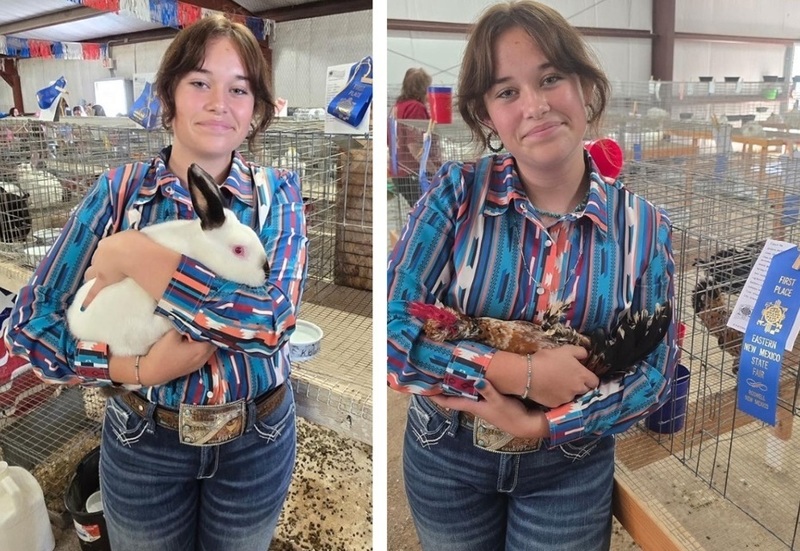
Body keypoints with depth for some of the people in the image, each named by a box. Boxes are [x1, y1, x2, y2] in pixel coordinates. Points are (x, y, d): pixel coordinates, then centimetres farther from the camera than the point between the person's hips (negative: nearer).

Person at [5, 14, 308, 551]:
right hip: (143, 442, 0)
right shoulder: (119, 191, -9)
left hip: (256, 441, 0)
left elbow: (272, 320, -26)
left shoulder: (277, 194, -10)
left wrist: (134, 256, -27)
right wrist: (139, 369, -23)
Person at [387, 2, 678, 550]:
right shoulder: (456, 192, -15)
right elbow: (391, 332, -19)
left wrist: (541, 424, -19)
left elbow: (656, 368, -7)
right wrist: (522, 373, -25)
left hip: (570, 473, 0)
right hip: (444, 459, 1)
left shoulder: (643, 225, -10)